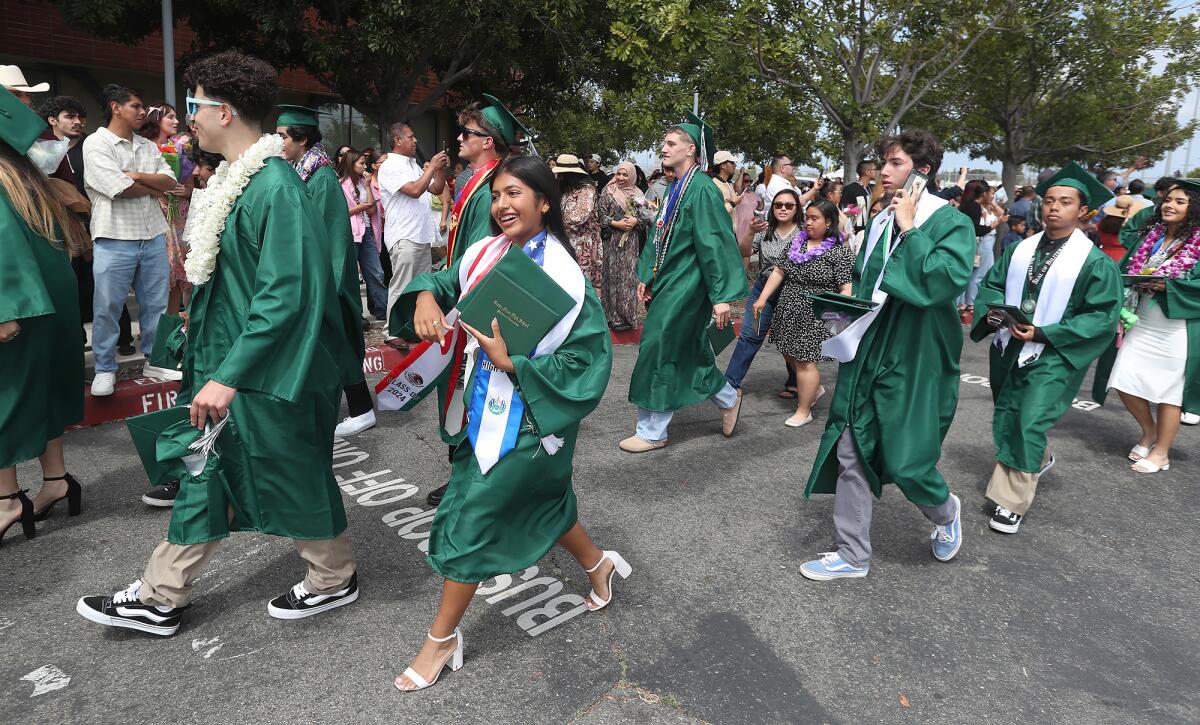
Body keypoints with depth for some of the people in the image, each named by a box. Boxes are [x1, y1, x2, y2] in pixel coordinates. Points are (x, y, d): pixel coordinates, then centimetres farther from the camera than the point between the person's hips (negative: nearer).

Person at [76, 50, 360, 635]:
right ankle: (161, 599, 32)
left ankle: (334, 580, 32)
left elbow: (286, 295, -26)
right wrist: (202, 337, 22)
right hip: (225, 364, 9)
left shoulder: (276, 189, -22)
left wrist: (228, 376, -24)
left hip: (265, 376, -9)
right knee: (204, 477, 17)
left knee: (292, 479, 8)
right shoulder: (235, 179, 8)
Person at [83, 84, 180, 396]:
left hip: (154, 236, 6)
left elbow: (171, 182, 4)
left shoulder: (148, 147, 14)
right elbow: (120, 188, -15)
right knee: (107, 307, 1)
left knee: (155, 303, 11)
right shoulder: (96, 144, -5)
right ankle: (105, 370, 13)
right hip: (115, 240, -5)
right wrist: (155, 187, 0)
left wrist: (137, 176, -11)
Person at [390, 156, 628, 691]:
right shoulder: (488, 252, -2)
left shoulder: (560, 274, -21)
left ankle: (442, 640, 21)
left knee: (472, 516, 0)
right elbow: (448, 281, 10)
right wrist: (425, 295, -14)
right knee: (539, 501, 22)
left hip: (532, 415, -7)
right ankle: (598, 564, 50)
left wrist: (511, 362, -24)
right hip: (491, 404, 7)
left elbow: (589, 357, -20)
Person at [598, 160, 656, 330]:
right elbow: (601, 215, -3)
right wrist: (616, 223, -16)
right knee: (613, 276, 1)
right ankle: (614, 316, 7)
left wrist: (635, 221, -13)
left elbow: (647, 215, 6)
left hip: (632, 242, 2)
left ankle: (628, 315, 9)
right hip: (613, 241, -2)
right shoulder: (608, 192, 2)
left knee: (630, 276, 2)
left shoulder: (637, 193, 8)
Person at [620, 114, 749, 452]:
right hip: (670, 282, 9)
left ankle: (652, 432, 8)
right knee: (686, 352, 16)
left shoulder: (702, 189, -15)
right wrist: (647, 277, 16)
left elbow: (715, 243, -19)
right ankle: (729, 398, 36)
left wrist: (721, 296, -22)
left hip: (686, 286, -9)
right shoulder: (676, 187, 11)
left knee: (659, 350, -4)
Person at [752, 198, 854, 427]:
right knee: (789, 354, 15)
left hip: (814, 316, -7)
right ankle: (815, 388, 40)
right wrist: (762, 298, 6)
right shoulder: (796, 242, 9)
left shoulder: (840, 252, -9)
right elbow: (778, 272, 11)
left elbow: (846, 289, -14)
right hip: (787, 311, 7)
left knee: (804, 360, -2)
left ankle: (804, 411, 14)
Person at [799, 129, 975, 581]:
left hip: (914, 361, -6)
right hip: (865, 354, 6)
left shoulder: (952, 223, -8)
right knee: (851, 455, 5)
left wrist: (910, 231, -18)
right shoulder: (881, 222, 11)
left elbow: (948, 280, -26)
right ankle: (853, 555, 18)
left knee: (905, 464, 2)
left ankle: (945, 511, 38)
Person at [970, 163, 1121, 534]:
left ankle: (1012, 502, 1)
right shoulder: (1020, 249, 4)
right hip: (1008, 348, 6)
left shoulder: (1095, 262, -9)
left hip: (1053, 355, -5)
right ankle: (1038, 459, 47)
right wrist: (993, 312, -13)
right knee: (1006, 420, 16)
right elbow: (991, 284, 10)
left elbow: (1103, 317, -12)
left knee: (1029, 426, -12)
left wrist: (1043, 333, -20)